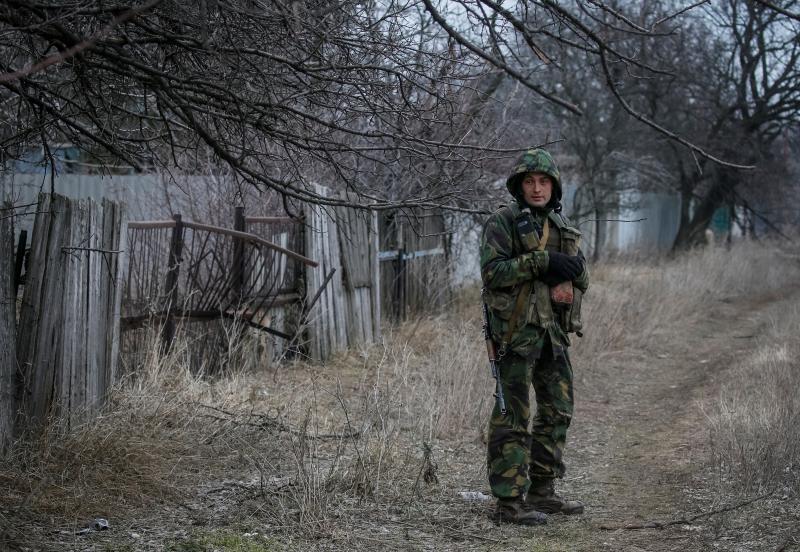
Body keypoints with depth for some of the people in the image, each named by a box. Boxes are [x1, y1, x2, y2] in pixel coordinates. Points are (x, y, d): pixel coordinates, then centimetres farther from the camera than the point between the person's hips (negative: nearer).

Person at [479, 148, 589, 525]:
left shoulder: (562, 226, 15)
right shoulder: (503, 222, -6)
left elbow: (582, 277, 13)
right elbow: (492, 271, -17)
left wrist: (568, 272, -10)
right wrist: (542, 262, -21)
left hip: (553, 330, 8)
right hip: (517, 329, -8)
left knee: (557, 411, 13)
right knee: (513, 415, -6)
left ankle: (542, 491, 23)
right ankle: (509, 501, -5)